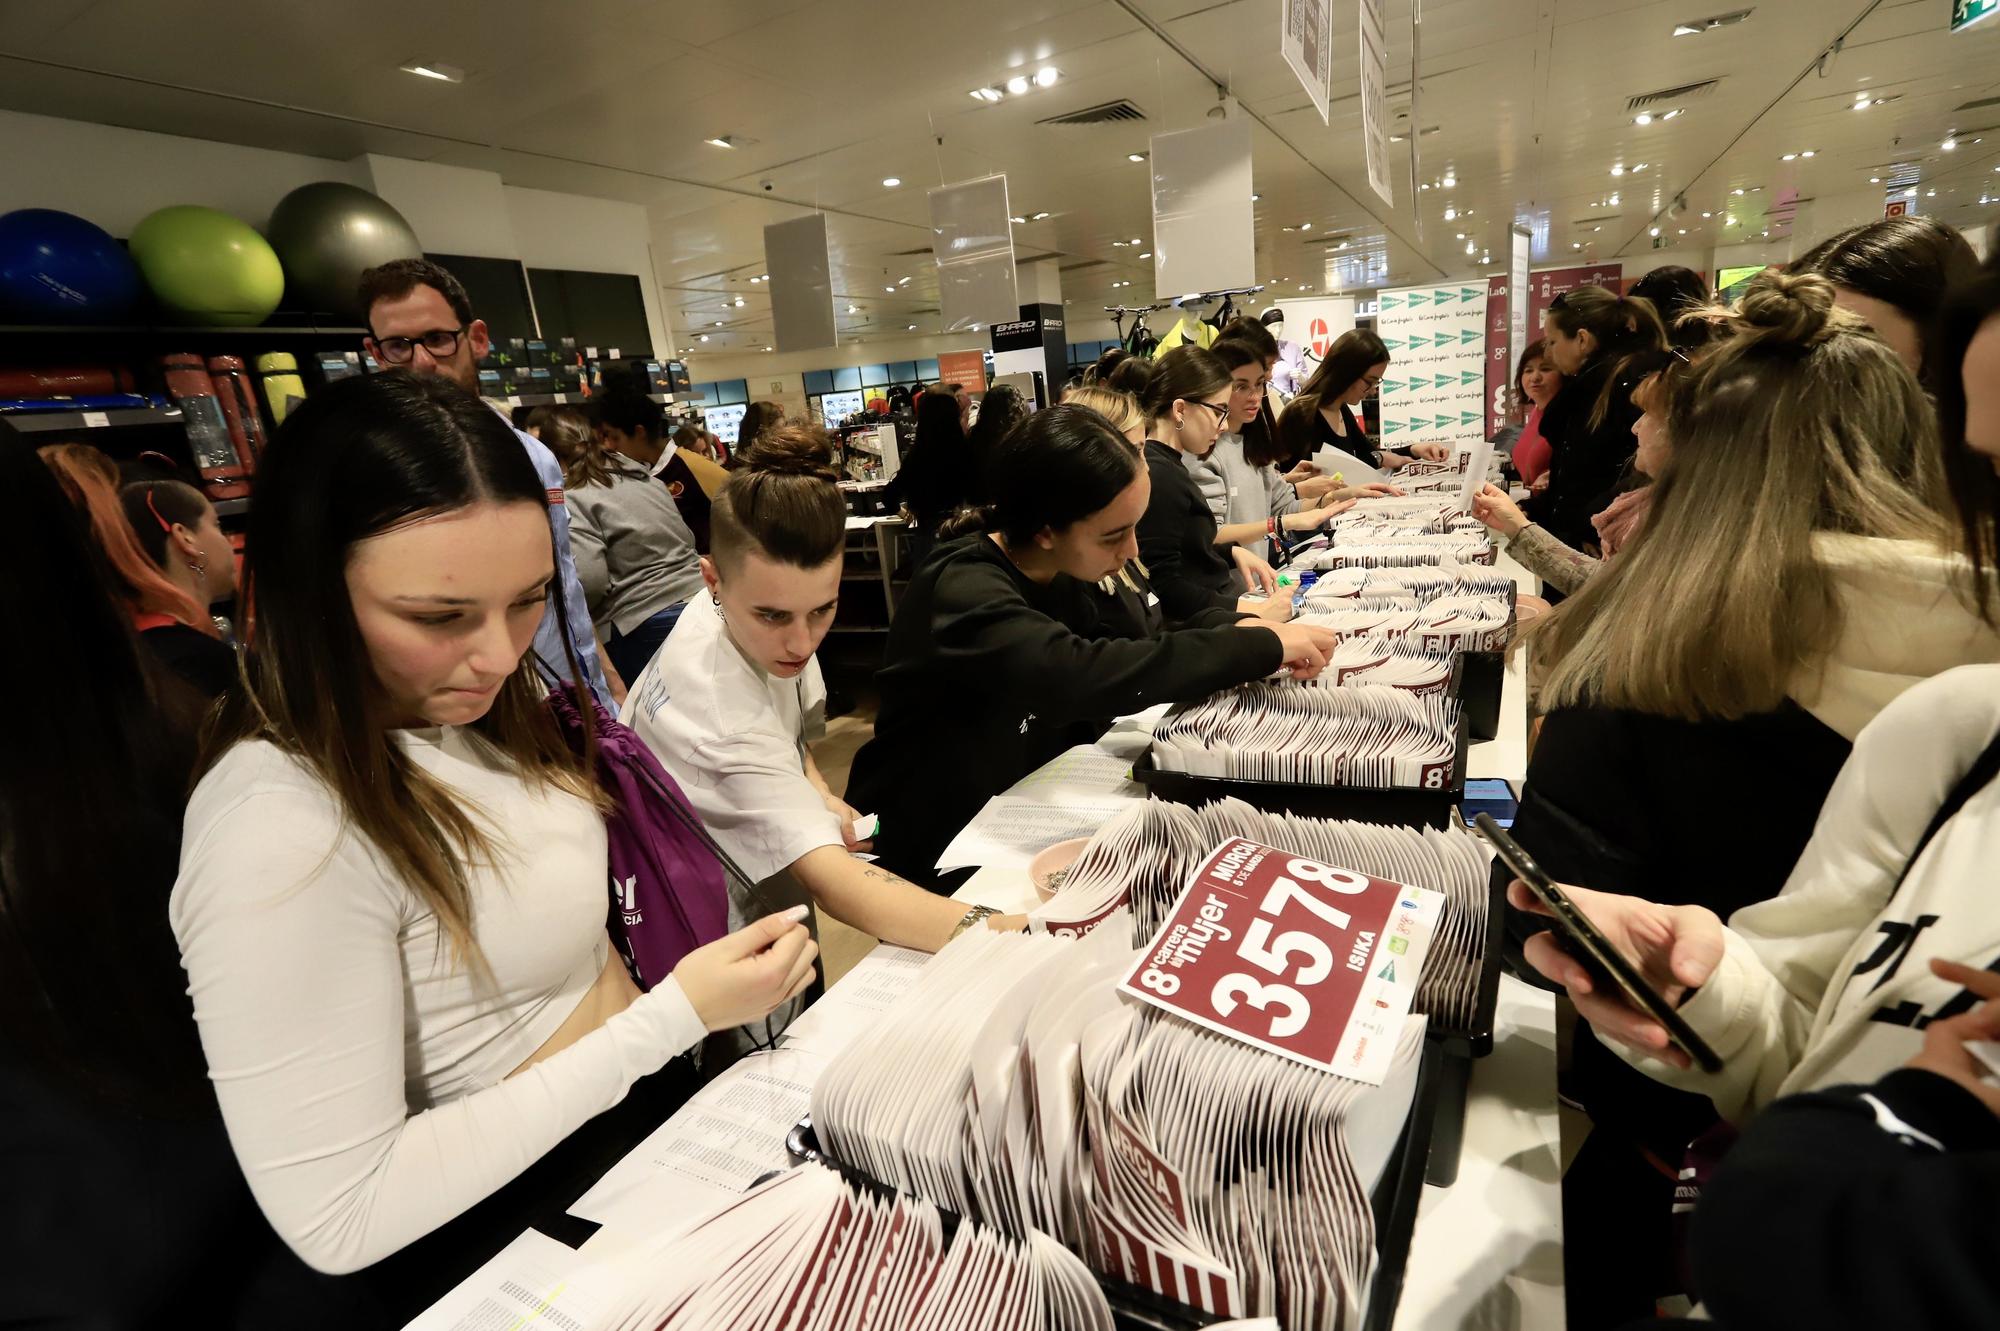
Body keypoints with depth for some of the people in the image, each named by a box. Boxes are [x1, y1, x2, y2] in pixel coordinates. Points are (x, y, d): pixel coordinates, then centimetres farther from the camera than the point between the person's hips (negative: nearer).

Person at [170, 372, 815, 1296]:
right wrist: (672, 1018, -27)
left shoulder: (477, 703, -7)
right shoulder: (280, 835, -30)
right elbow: (339, 1218, -26)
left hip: (643, 1092, 7)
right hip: (521, 1225, -6)